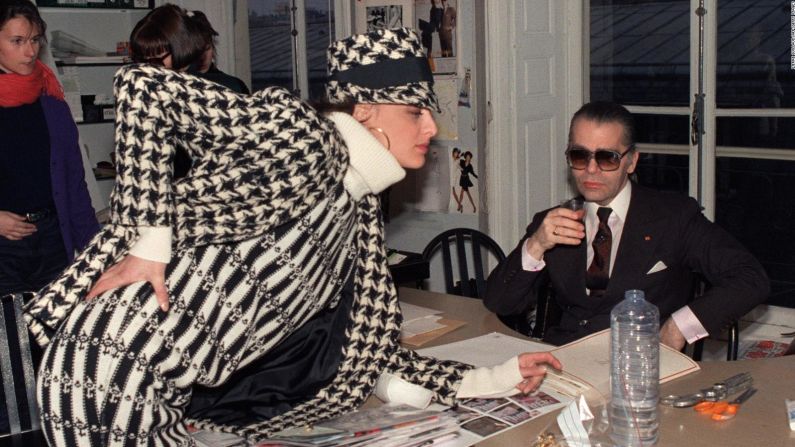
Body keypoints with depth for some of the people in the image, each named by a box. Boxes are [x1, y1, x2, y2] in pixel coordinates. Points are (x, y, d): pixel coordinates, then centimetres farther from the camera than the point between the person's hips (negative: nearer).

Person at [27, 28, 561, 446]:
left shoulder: (361, 214, 11)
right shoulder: (305, 135, -14)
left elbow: (371, 350, 15)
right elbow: (144, 87, -18)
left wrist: (495, 379, 13)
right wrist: (148, 239, -22)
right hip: (108, 371, -8)